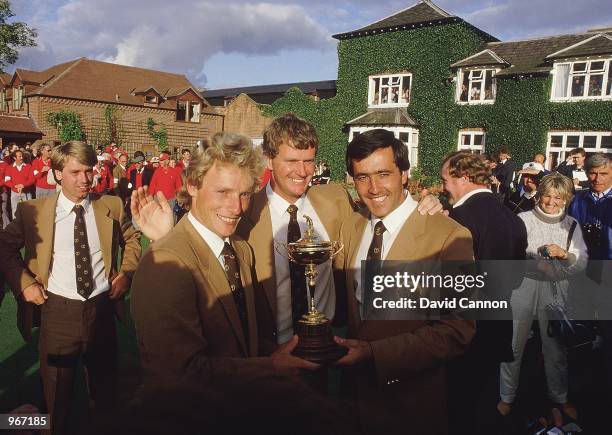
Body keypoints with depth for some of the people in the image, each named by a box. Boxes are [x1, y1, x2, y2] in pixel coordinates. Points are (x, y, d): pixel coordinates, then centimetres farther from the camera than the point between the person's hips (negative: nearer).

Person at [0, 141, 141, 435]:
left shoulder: (111, 206, 0)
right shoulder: (32, 211, -4)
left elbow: (132, 239, 14)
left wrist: (126, 273, 2)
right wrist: (24, 283, -3)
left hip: (102, 307, 2)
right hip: (57, 309, -1)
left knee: (105, 383, 18)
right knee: (57, 391, 15)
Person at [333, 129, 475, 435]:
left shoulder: (450, 237, -20)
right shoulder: (350, 227, -2)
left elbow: (457, 331, -19)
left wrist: (375, 353, -24)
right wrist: (341, 348, -11)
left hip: (411, 399, -4)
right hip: (354, 388, 5)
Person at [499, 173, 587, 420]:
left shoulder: (571, 225, 7)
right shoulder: (523, 220, -4)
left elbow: (581, 264, 4)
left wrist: (564, 254, -15)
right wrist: (535, 263, -24)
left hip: (556, 291, 3)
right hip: (523, 287, -3)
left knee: (556, 346, 15)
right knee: (513, 345, 5)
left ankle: (559, 397, 38)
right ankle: (507, 397, 24)